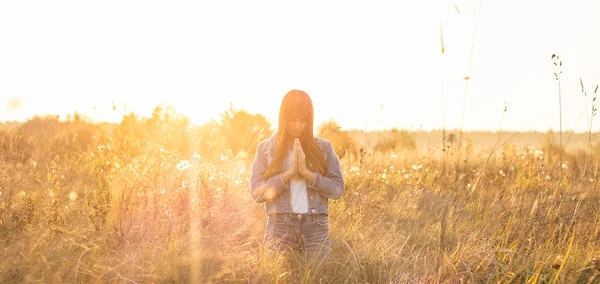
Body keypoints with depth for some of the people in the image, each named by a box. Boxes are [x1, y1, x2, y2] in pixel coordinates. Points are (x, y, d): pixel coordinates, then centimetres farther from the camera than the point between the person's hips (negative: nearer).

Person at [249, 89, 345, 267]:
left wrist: (307, 172, -10)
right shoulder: (266, 148, 5)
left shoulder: (323, 147, 7)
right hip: (280, 227, 0)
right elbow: (257, 193, -1)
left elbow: (337, 189, 1)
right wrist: (289, 173, -11)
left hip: (316, 227, 1)